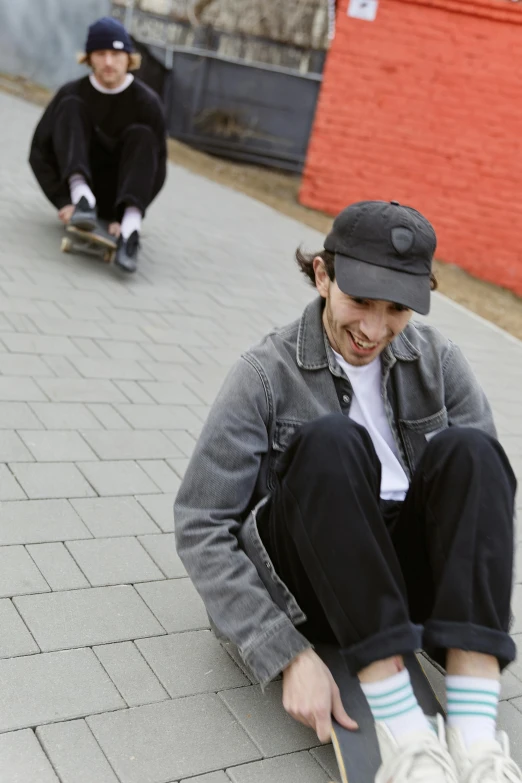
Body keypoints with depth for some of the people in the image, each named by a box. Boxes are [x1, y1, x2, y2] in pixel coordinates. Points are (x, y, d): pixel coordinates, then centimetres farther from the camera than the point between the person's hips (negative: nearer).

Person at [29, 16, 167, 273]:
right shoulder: (72, 94, -8)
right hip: (76, 187, 1)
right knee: (71, 107, -17)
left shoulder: (146, 102, -10)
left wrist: (127, 217, -27)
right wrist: (63, 202, -23)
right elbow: (40, 153, -8)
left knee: (141, 135, -25)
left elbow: (156, 169, -14)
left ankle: (130, 228, -46)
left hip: (118, 197, 0)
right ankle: (82, 197, -38)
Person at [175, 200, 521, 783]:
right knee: (331, 441, -30)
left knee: (467, 450, -23)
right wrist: (290, 654, -21)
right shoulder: (267, 375, -7)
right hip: (309, 591, -3)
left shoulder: (437, 362, 4)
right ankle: (404, 733, -33)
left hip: (407, 578, 3)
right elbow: (199, 527, -12)